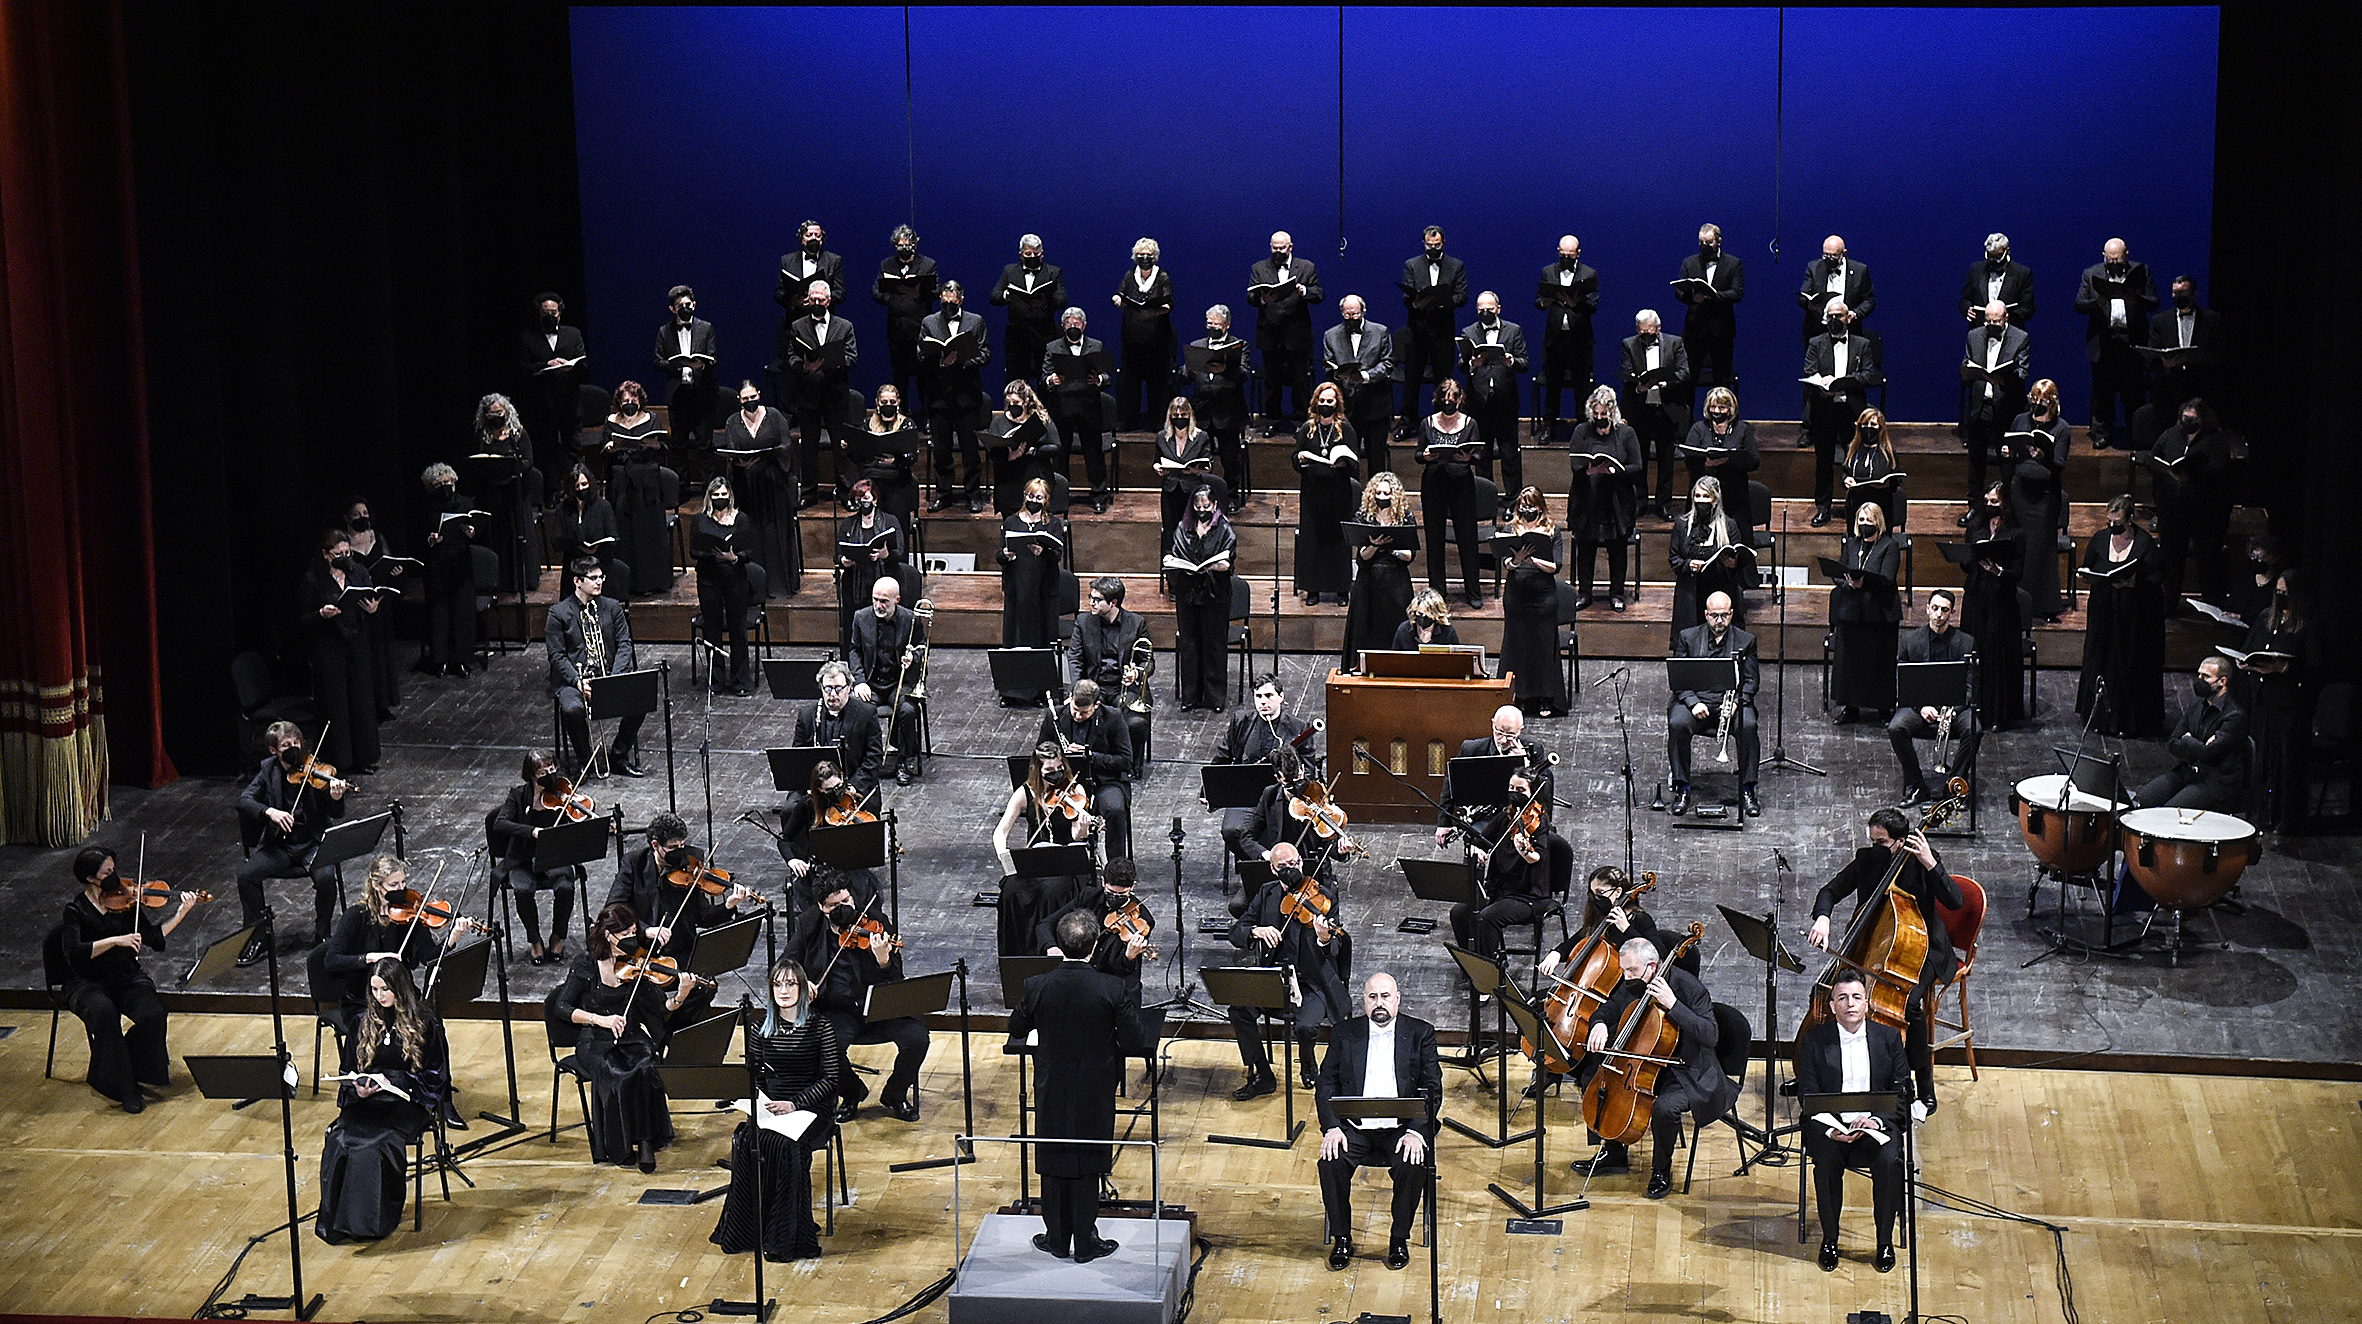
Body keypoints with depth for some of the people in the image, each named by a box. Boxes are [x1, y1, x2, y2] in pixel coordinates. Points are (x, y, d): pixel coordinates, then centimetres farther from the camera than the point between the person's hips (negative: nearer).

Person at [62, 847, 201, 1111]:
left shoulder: (124, 900, 3)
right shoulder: (76, 910, -7)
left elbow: (155, 939, -1)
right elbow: (73, 953, -23)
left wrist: (181, 914, -11)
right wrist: (115, 941, -29)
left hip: (127, 978, 3)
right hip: (88, 983, -3)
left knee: (154, 1013, -26)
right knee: (104, 1011, -36)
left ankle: (142, 1073, 0)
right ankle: (123, 1087, -21)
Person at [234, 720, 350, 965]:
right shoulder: (269, 770, 3)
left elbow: (337, 814, -9)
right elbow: (244, 800, -7)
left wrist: (336, 798, -34)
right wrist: (269, 811, -26)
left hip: (313, 843, -2)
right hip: (280, 846, 2)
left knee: (325, 876, -30)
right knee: (246, 875, -20)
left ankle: (322, 935, -6)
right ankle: (258, 938, -3)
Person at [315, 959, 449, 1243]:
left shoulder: (425, 1023, 2)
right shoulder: (364, 1023, 16)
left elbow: (436, 1077, 1)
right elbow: (349, 1071, 21)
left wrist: (389, 1082, -11)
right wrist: (358, 1089, -4)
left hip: (407, 1102, -4)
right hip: (366, 1100, 4)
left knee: (375, 1143, -34)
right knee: (339, 1141, -28)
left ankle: (369, 1221, -26)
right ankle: (337, 1221, -25)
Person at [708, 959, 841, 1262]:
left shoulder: (821, 1027, -2)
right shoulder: (761, 1028, 10)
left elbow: (831, 1078, -6)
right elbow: (752, 1075, 11)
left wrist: (793, 1104, -16)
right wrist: (760, 1103, -9)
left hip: (811, 1109, -3)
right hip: (770, 1108, 3)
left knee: (782, 1144, -33)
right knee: (746, 1140, -28)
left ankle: (784, 1238, -24)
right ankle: (744, 1232, -20)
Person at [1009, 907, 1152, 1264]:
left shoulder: (1038, 986, -13)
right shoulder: (1112, 989, -18)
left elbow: (1016, 1028, 3)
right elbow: (1134, 1043, -14)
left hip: (1051, 1091, 1)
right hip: (1094, 1094, -1)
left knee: (1054, 1163, 15)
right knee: (1087, 1165, 10)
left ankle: (1057, 1238, 25)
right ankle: (1085, 1244, 16)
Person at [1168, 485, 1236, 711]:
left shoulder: (1224, 530, 0)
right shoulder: (1184, 529, 11)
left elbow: (1227, 562, -8)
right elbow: (1176, 554, 13)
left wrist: (1219, 566, -30)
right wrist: (1170, 559, -9)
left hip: (1215, 593, -3)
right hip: (1187, 592, 3)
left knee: (1214, 643, 0)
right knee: (1188, 643, 5)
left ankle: (1215, 696, 9)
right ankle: (1190, 696, 13)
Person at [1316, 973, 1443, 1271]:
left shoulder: (1420, 1033, 5)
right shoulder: (1345, 1034, 10)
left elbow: (1432, 1089, 0)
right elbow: (1327, 1085, 7)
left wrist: (1416, 1132, -16)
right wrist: (1331, 1128, -11)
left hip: (1401, 1127, -1)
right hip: (1355, 1127, 1)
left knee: (1412, 1167, -29)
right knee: (1331, 1163, -26)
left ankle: (1399, 1239, -7)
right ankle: (1341, 1239, -6)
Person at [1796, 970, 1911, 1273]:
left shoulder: (1888, 1038, 5)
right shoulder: (1814, 1040, 2)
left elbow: (1902, 1092, 4)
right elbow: (1808, 1097, -1)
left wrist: (1877, 1120, -15)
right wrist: (1831, 1130, -18)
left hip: (1876, 1124, 1)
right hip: (1830, 1124, -1)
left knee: (1889, 1160, -29)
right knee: (1826, 1162, -30)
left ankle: (1885, 1241, -10)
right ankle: (1829, 1239, -9)